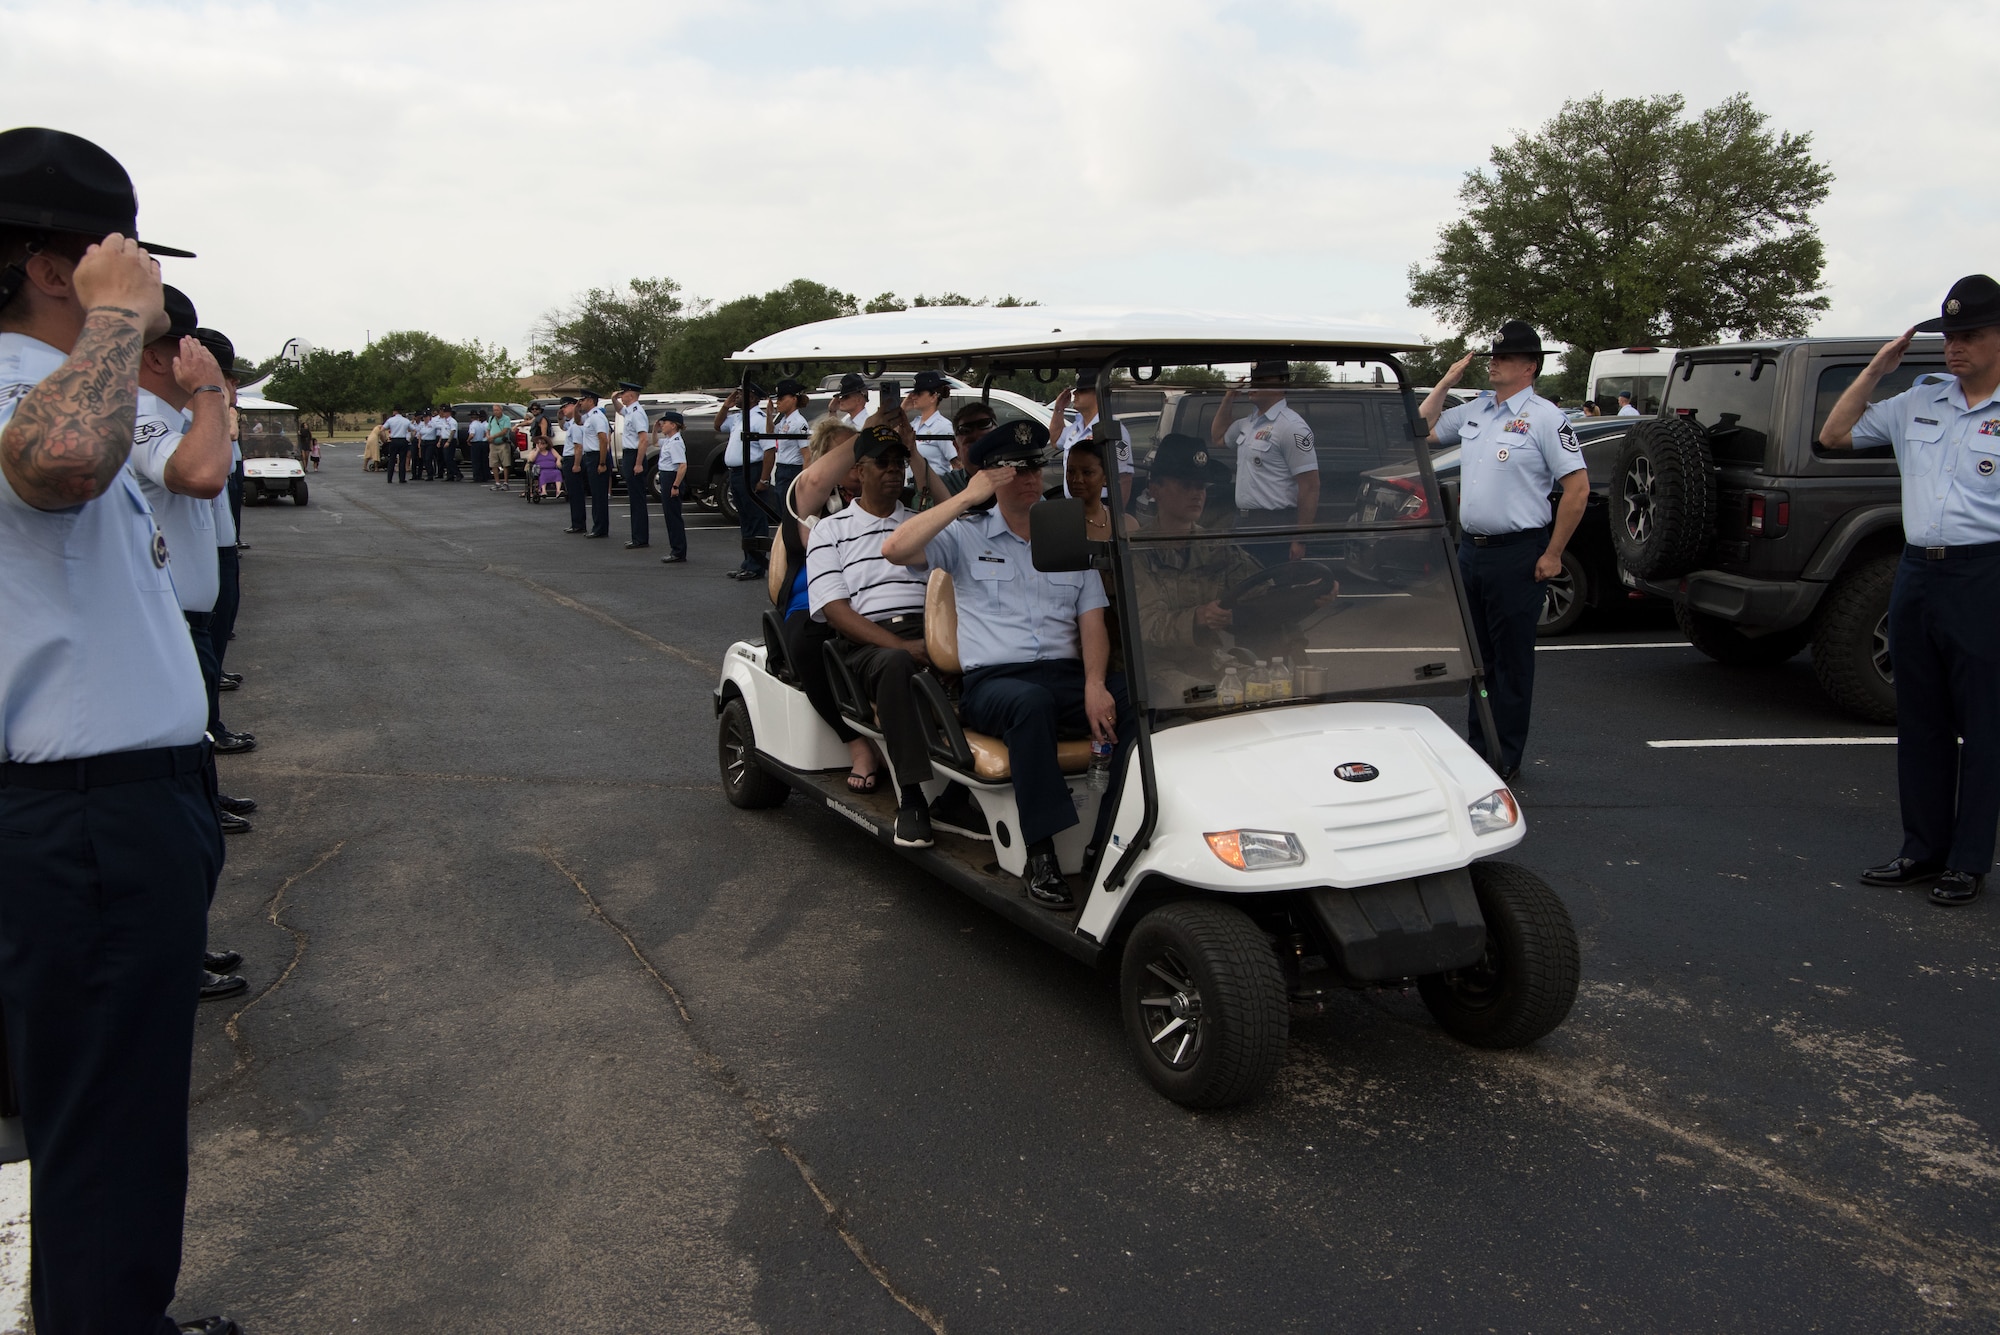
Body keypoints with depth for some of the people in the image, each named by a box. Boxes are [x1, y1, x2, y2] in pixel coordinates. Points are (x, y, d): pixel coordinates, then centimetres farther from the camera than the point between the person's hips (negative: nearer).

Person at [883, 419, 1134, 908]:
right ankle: (1041, 854, -34)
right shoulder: (966, 538, 13)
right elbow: (895, 549, -7)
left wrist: (1094, 685, -10)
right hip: (992, 680, -3)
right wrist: (968, 497, -7)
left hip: (1066, 673, 3)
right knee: (1031, 701, -39)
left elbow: (1092, 623, 10)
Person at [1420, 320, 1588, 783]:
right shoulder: (1474, 411, 11)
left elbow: (1578, 488, -12)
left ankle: (1506, 760, 8)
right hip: (1470, 548, 7)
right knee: (1478, 656, 15)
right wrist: (1447, 380, 11)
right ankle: (1477, 748, 26)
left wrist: (1552, 555, -13)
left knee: (1511, 661, 0)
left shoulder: (1544, 417, -9)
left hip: (1516, 553, -7)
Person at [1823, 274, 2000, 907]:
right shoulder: (1918, 402, 10)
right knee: (1920, 723, 12)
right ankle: (1923, 851, 23)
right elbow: (1833, 435, 16)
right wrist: (1875, 369, 6)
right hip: (1916, 575, 6)